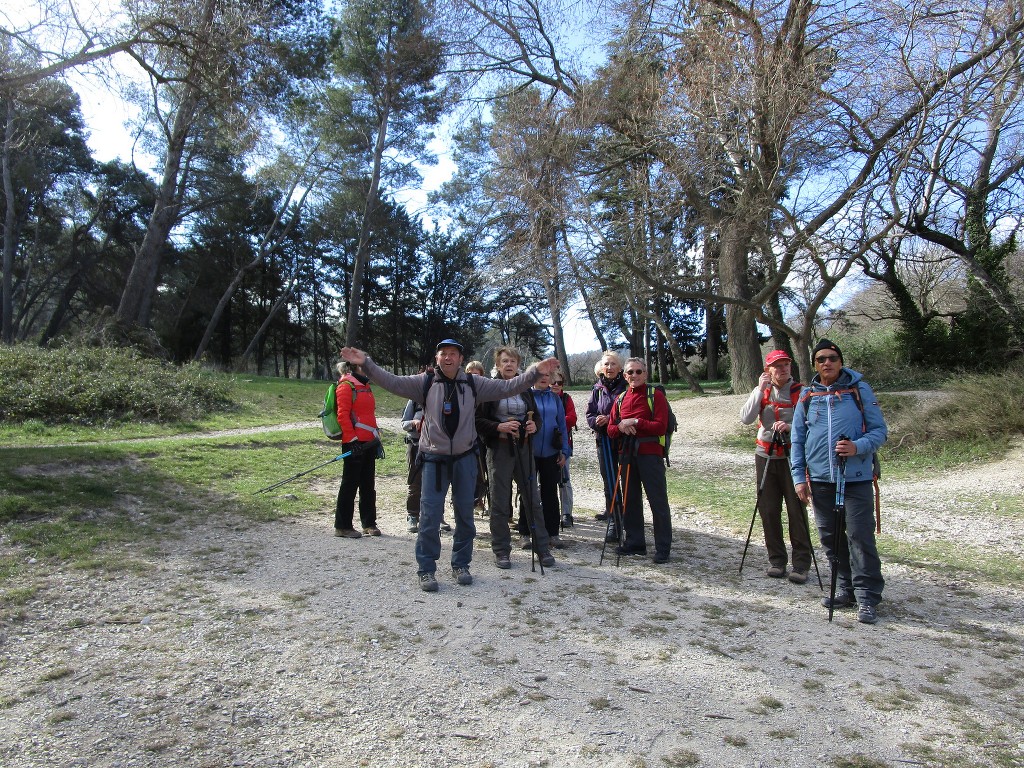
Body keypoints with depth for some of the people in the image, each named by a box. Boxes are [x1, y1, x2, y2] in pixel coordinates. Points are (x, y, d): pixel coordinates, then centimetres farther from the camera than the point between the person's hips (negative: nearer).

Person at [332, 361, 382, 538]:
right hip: (355, 443, -8)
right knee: (350, 484, -2)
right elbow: (342, 415, -15)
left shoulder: (365, 385, 19)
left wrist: (376, 437, 19)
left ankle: (369, 523, 22)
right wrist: (352, 439, -19)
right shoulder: (346, 385, -8)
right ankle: (342, 526, 8)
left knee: (368, 485, 13)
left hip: (369, 442, 9)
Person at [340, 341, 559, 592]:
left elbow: (507, 387, -2)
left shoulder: (474, 384, 0)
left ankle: (460, 564, 28)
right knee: (430, 515, -1)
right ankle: (426, 569, 13)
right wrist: (366, 363, -18)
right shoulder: (425, 382, -2)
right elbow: (392, 382, -7)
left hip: (465, 458, 2)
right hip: (434, 458, -2)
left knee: (465, 514, 11)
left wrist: (535, 371, -13)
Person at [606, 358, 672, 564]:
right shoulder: (620, 399, 12)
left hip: (650, 455, -5)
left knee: (658, 501, -2)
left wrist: (636, 422, -18)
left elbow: (661, 427, -13)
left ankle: (663, 548, 6)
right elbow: (611, 429, 11)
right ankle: (634, 542, 24)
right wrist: (621, 426, -10)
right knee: (630, 500, 12)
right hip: (627, 454, 6)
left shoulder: (656, 396, -3)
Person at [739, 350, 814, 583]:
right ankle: (776, 559, 18)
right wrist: (760, 390, -13)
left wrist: (790, 427, -25)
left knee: (797, 511, -3)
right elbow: (746, 418, -9)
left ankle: (802, 564, 7)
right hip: (766, 457, 3)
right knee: (769, 511, 6)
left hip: (793, 457, -3)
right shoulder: (761, 391, 5)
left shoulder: (801, 392, -1)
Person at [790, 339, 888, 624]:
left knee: (860, 535, -5)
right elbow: (797, 438, 10)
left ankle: (867, 597, 5)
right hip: (819, 479, 4)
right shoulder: (806, 395, 8)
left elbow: (879, 430, 1)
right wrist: (799, 477, 3)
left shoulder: (859, 390, 1)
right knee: (829, 537, 10)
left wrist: (858, 447, -19)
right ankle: (846, 589, 25)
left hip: (856, 478, -3)